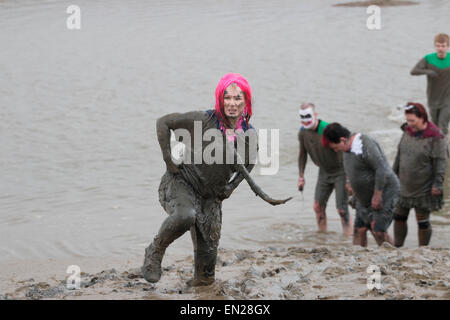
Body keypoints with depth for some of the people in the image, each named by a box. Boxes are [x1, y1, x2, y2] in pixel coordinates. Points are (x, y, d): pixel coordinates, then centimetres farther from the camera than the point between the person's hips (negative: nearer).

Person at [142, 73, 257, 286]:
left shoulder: (249, 135, -6)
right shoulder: (204, 120, -18)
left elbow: (249, 163, 17)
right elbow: (163, 122, -9)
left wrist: (232, 186, 10)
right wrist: (169, 160, -11)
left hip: (211, 196, 4)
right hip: (181, 183, -4)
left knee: (208, 248, 5)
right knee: (185, 216, -36)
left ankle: (203, 281, 32)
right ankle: (155, 252, -12)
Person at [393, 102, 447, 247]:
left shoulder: (435, 137, -18)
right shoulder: (408, 132, 3)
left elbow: (440, 162, -17)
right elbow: (400, 155, 13)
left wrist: (438, 184, -20)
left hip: (424, 189, -6)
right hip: (404, 186, 6)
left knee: (422, 221, 4)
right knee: (399, 217, 12)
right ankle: (397, 247, 25)